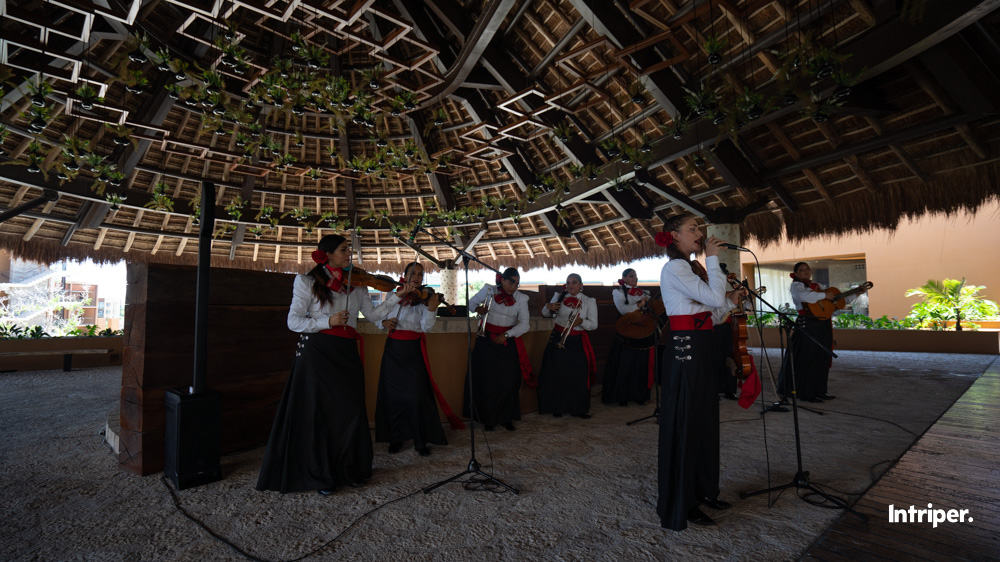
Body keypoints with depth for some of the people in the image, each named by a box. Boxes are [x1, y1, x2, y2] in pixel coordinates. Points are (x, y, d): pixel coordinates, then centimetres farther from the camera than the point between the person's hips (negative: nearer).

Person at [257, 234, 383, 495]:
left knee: (351, 411, 6)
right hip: (317, 352, -4)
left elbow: (373, 314, 6)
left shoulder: (356, 284, 11)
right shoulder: (308, 282, 0)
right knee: (319, 412, 2)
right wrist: (328, 322, -16)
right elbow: (294, 322, -5)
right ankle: (321, 476, 17)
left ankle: (350, 469, 23)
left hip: (346, 354, 4)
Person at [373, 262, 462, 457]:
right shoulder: (394, 295, 7)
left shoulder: (426, 298, 1)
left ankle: (421, 441, 10)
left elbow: (426, 327, -11)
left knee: (417, 396, -5)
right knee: (393, 395, 6)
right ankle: (396, 438, 22)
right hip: (394, 349, 2)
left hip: (414, 351, -2)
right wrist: (399, 294, -19)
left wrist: (431, 309, -30)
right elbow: (378, 313, -9)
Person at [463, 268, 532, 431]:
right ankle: (488, 419, 16)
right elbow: (471, 303, 12)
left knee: (509, 381, 2)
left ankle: (506, 418, 19)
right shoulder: (488, 290, -3)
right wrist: (478, 309, -11)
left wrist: (506, 335, -17)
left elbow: (524, 324, -5)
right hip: (487, 341, -1)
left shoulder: (521, 298, -1)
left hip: (508, 342, 1)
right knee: (486, 381, 1)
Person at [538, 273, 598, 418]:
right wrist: (548, 307, -12)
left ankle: (578, 408, 15)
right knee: (557, 375, 2)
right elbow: (545, 314, 11)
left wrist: (581, 322, -21)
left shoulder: (589, 301, 1)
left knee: (578, 376, -1)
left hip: (577, 342, 0)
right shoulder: (559, 297, 3)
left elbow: (593, 324, -2)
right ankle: (557, 407, 18)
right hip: (558, 339, 1)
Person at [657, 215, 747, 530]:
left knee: (704, 422, 16)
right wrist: (712, 258, -12)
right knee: (684, 424, -2)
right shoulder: (675, 268, -12)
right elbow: (714, 297, -20)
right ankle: (680, 506, 12)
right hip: (685, 349, -10)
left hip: (700, 349, 10)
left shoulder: (691, 268, 18)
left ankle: (701, 491, 32)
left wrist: (731, 300, 9)